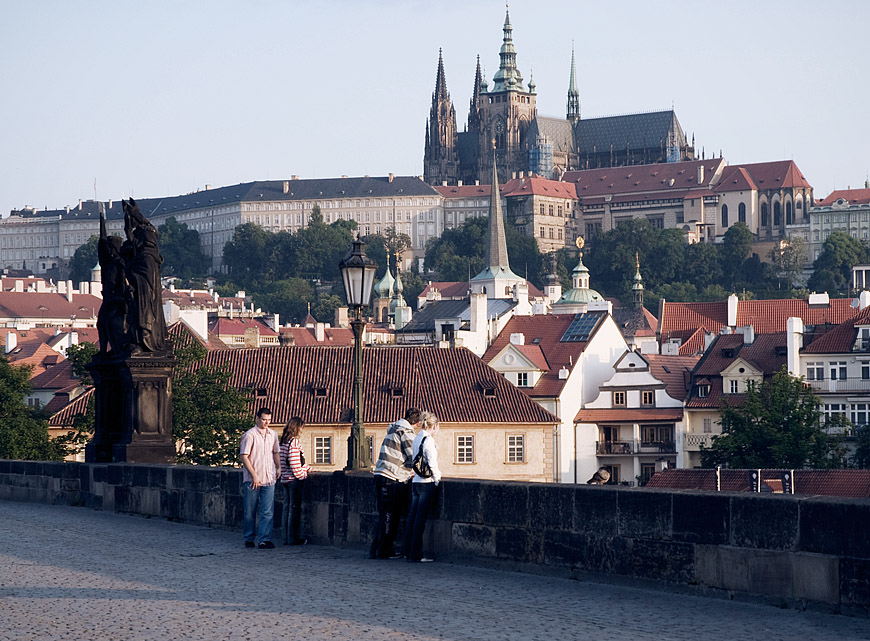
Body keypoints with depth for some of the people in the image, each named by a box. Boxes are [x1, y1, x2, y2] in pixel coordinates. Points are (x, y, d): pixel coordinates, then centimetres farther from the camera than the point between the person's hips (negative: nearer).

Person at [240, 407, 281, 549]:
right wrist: (254, 475, -13)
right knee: (250, 511, 4)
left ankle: (264, 539, -6)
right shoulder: (250, 435, -6)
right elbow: (244, 457, -9)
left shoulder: (273, 434, 12)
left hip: (269, 479, 4)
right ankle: (249, 539, 14)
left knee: (267, 511, -4)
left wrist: (278, 467, 8)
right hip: (252, 479, -4)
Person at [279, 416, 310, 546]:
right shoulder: (294, 441, -15)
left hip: (285, 479, 9)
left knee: (287, 507, 11)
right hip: (294, 479, -9)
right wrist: (303, 475, -9)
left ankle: (286, 537, 13)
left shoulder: (283, 441, 12)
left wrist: (308, 468, 24)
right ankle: (293, 538, 0)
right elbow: (294, 464, -19)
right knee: (295, 508, -3)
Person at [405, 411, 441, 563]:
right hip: (427, 482, -8)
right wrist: (437, 478, -5)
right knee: (421, 519, -6)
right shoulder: (428, 440, -13)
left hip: (415, 482, 8)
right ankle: (416, 555, -5)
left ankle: (409, 552, 16)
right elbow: (432, 463, -19)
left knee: (413, 517, 11)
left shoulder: (416, 439, 12)